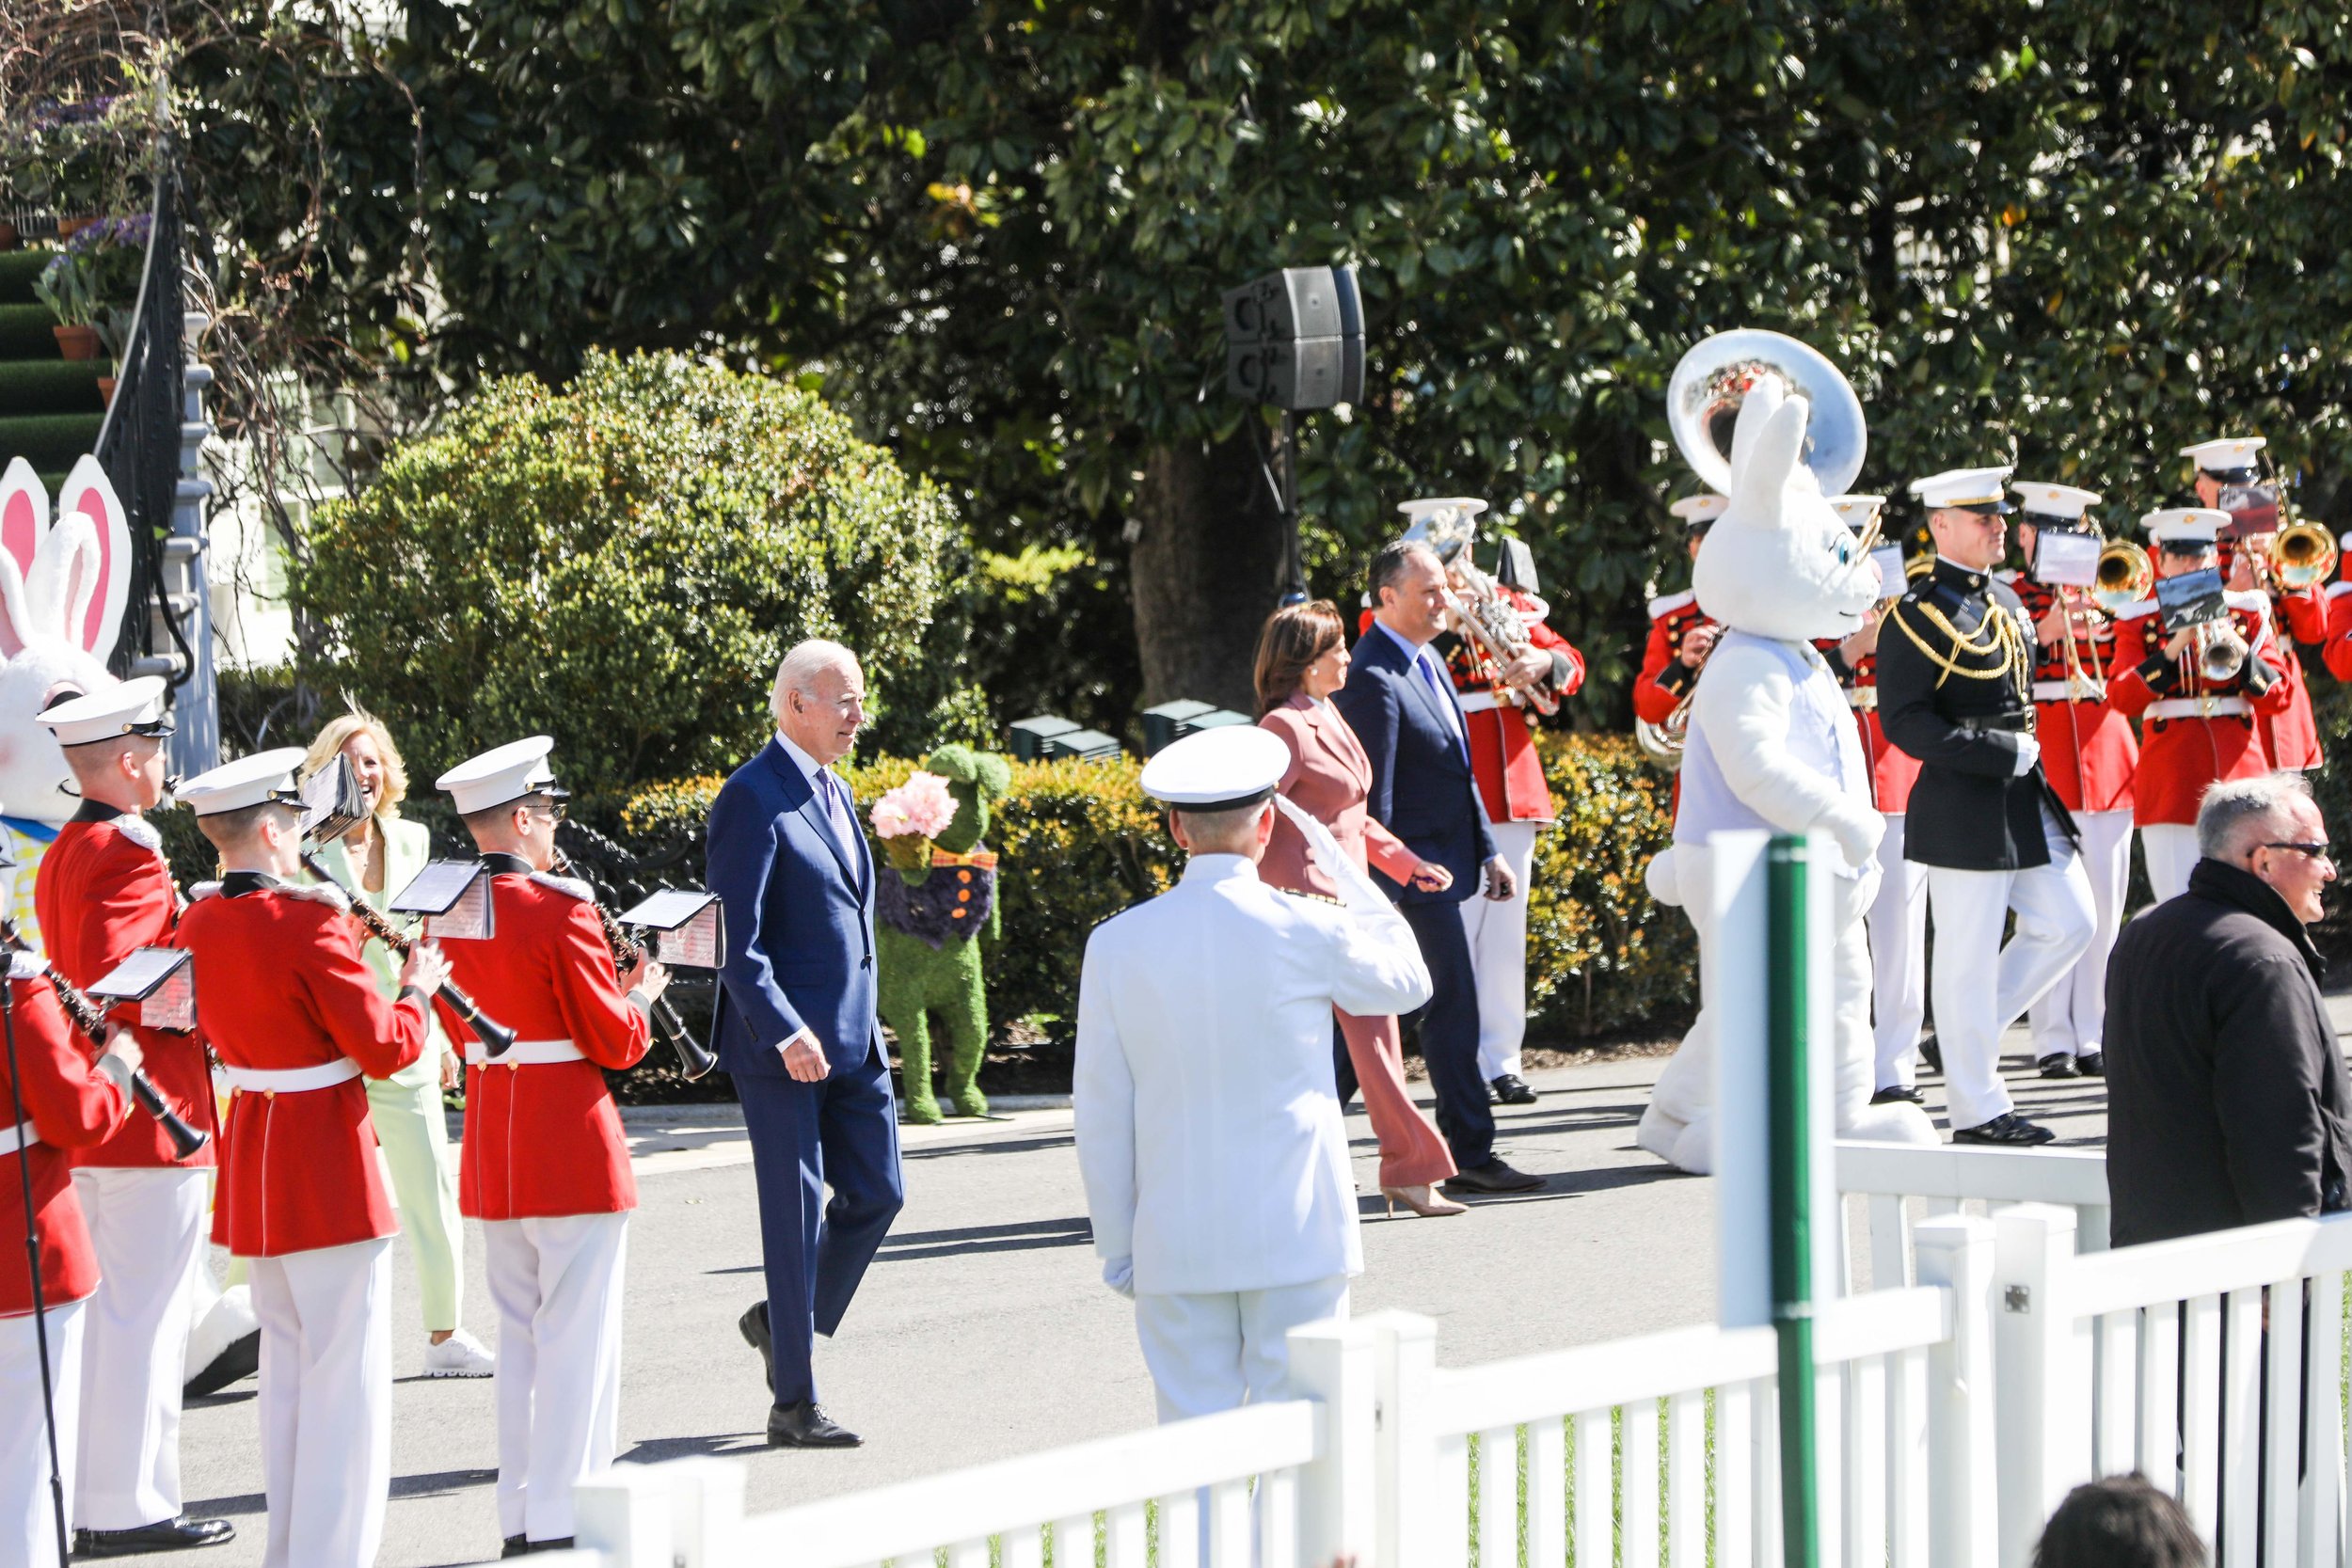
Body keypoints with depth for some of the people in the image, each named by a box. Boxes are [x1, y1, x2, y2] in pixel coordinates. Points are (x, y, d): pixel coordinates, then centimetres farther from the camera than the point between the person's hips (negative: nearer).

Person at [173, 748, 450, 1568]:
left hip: (250, 1158, 8)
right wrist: (416, 991, 1)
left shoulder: (198, 924, 3)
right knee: (345, 1374, -1)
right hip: (329, 1164, -8)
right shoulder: (308, 922, -19)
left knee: (287, 1367, 18)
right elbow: (384, 1047, -18)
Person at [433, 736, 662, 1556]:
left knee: (520, 1335, 15)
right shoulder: (562, 910, -17)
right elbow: (614, 1041, -14)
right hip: (574, 1150, -7)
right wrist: (641, 994, 6)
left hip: (490, 1144, 7)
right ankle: (565, 1521, -2)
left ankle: (520, 1519, 17)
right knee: (577, 1338, -2)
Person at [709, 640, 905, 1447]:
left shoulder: (834, 792, 15)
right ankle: (794, 1403, 4)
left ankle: (784, 1320, 29)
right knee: (796, 1215, -3)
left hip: (851, 1040, 8)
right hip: (783, 1046, -8)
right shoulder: (753, 799, -13)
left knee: (877, 1194, 9)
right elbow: (737, 938, -18)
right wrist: (787, 1034, -23)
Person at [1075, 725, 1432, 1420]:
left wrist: (1115, 1248, 11)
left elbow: (1100, 1114, 3)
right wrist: (1347, 873, 20)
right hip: (1296, 1233, -2)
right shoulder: (1307, 933, -8)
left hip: (1176, 1246, 2)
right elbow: (1408, 980, 13)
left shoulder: (1117, 946, -2)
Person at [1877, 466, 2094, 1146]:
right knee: (1969, 957, -3)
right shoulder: (1921, 613, -12)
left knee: (2070, 924, 8)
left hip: (2024, 798, 9)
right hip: (1963, 805, -9)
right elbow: (1904, 721, -17)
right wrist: (2001, 753, -19)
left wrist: (2026, 755, 14)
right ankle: (1978, 1110, 3)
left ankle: (1970, 1030, 21)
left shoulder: (2004, 601, 14)